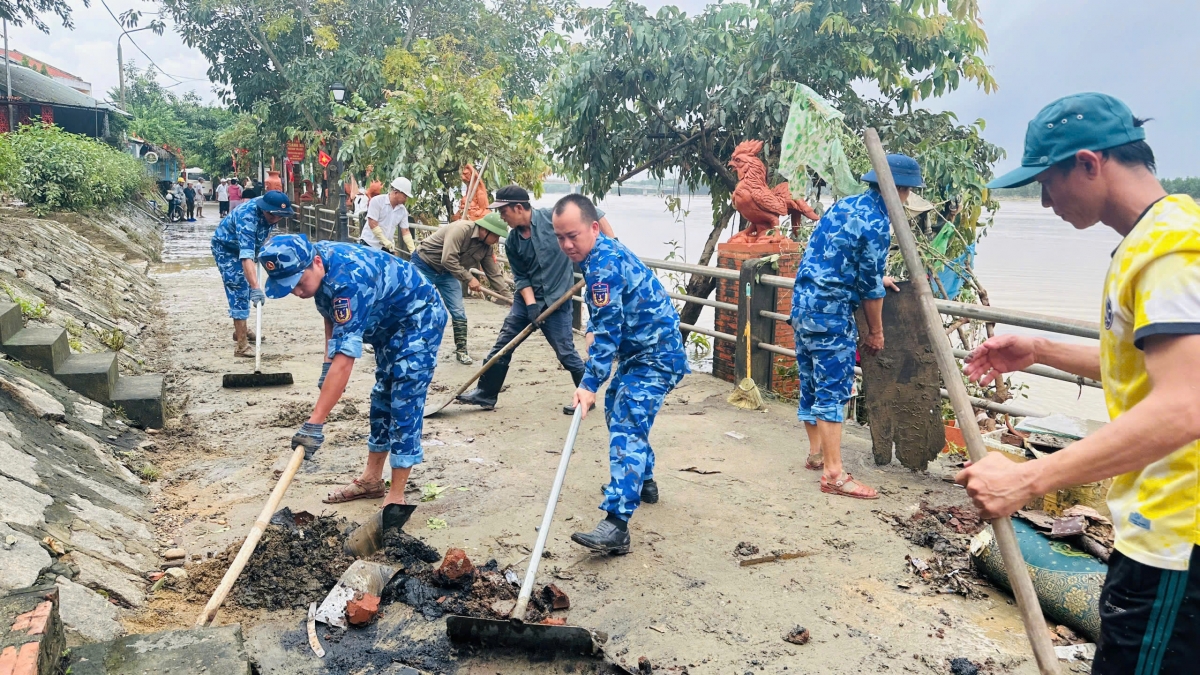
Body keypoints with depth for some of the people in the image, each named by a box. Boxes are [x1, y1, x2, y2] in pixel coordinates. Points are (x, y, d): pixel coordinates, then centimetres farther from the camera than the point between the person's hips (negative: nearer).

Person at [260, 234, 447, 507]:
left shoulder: (348, 280, -38)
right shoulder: (318, 264, -11)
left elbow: (344, 361, -42)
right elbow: (331, 314, 10)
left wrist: (314, 424, -41)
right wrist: (326, 365, 1)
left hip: (419, 320, -9)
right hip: (389, 324, 10)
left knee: (405, 404, -13)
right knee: (382, 397, 14)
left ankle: (396, 498, -8)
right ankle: (372, 480, 26)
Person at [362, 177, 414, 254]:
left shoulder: (403, 210, 4)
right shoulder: (377, 201, -10)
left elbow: (405, 231, 6)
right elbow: (372, 224, -15)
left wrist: (413, 251, -4)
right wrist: (385, 241, -19)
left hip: (387, 247, 5)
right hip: (369, 244, -5)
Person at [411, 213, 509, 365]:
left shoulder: (486, 247, -7)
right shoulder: (461, 229, -30)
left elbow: (494, 274, -2)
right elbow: (448, 260, -35)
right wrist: (469, 279, -31)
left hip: (447, 272, 7)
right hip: (424, 265, -6)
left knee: (458, 312, -1)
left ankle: (461, 350, 8)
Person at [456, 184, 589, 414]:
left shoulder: (553, 217, -14)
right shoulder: (512, 242, 2)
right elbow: (521, 277, 4)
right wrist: (531, 304, -11)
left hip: (557, 299, -5)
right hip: (526, 298, 5)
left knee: (565, 352, -3)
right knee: (502, 345, 6)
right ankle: (485, 394, 19)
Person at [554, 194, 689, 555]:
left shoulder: (605, 264, -24)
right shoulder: (602, 252, 9)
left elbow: (608, 330, -27)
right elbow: (603, 320, 25)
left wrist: (589, 384, -27)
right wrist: (593, 331, 9)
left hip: (656, 356, -11)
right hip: (639, 350, 11)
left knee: (626, 430, -21)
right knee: (617, 409, 25)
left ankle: (616, 526, -28)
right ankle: (642, 482, 42)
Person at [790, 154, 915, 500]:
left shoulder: (846, 204, 13)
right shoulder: (876, 224, -14)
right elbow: (869, 287, -10)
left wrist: (876, 278, 36)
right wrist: (876, 332, 3)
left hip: (802, 300, 9)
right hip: (830, 309, -9)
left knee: (811, 383, 16)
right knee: (833, 390, -7)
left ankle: (816, 453, 29)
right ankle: (833, 474, -4)